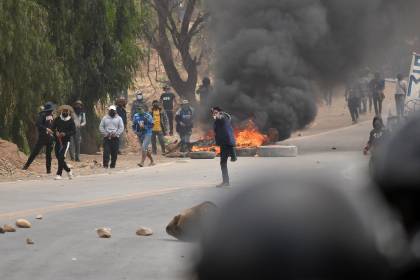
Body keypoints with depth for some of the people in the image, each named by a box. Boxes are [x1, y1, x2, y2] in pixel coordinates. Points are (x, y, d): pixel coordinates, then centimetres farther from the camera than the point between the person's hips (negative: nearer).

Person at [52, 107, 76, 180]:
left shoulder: (71, 121, -1)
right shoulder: (57, 119, 7)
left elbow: (74, 132, -5)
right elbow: (53, 128, 11)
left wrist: (65, 134, -20)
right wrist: (56, 132, -11)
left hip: (66, 141, -4)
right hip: (58, 141, 4)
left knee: (61, 157, -16)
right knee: (58, 157, 7)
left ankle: (59, 174, -14)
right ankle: (68, 170, 28)